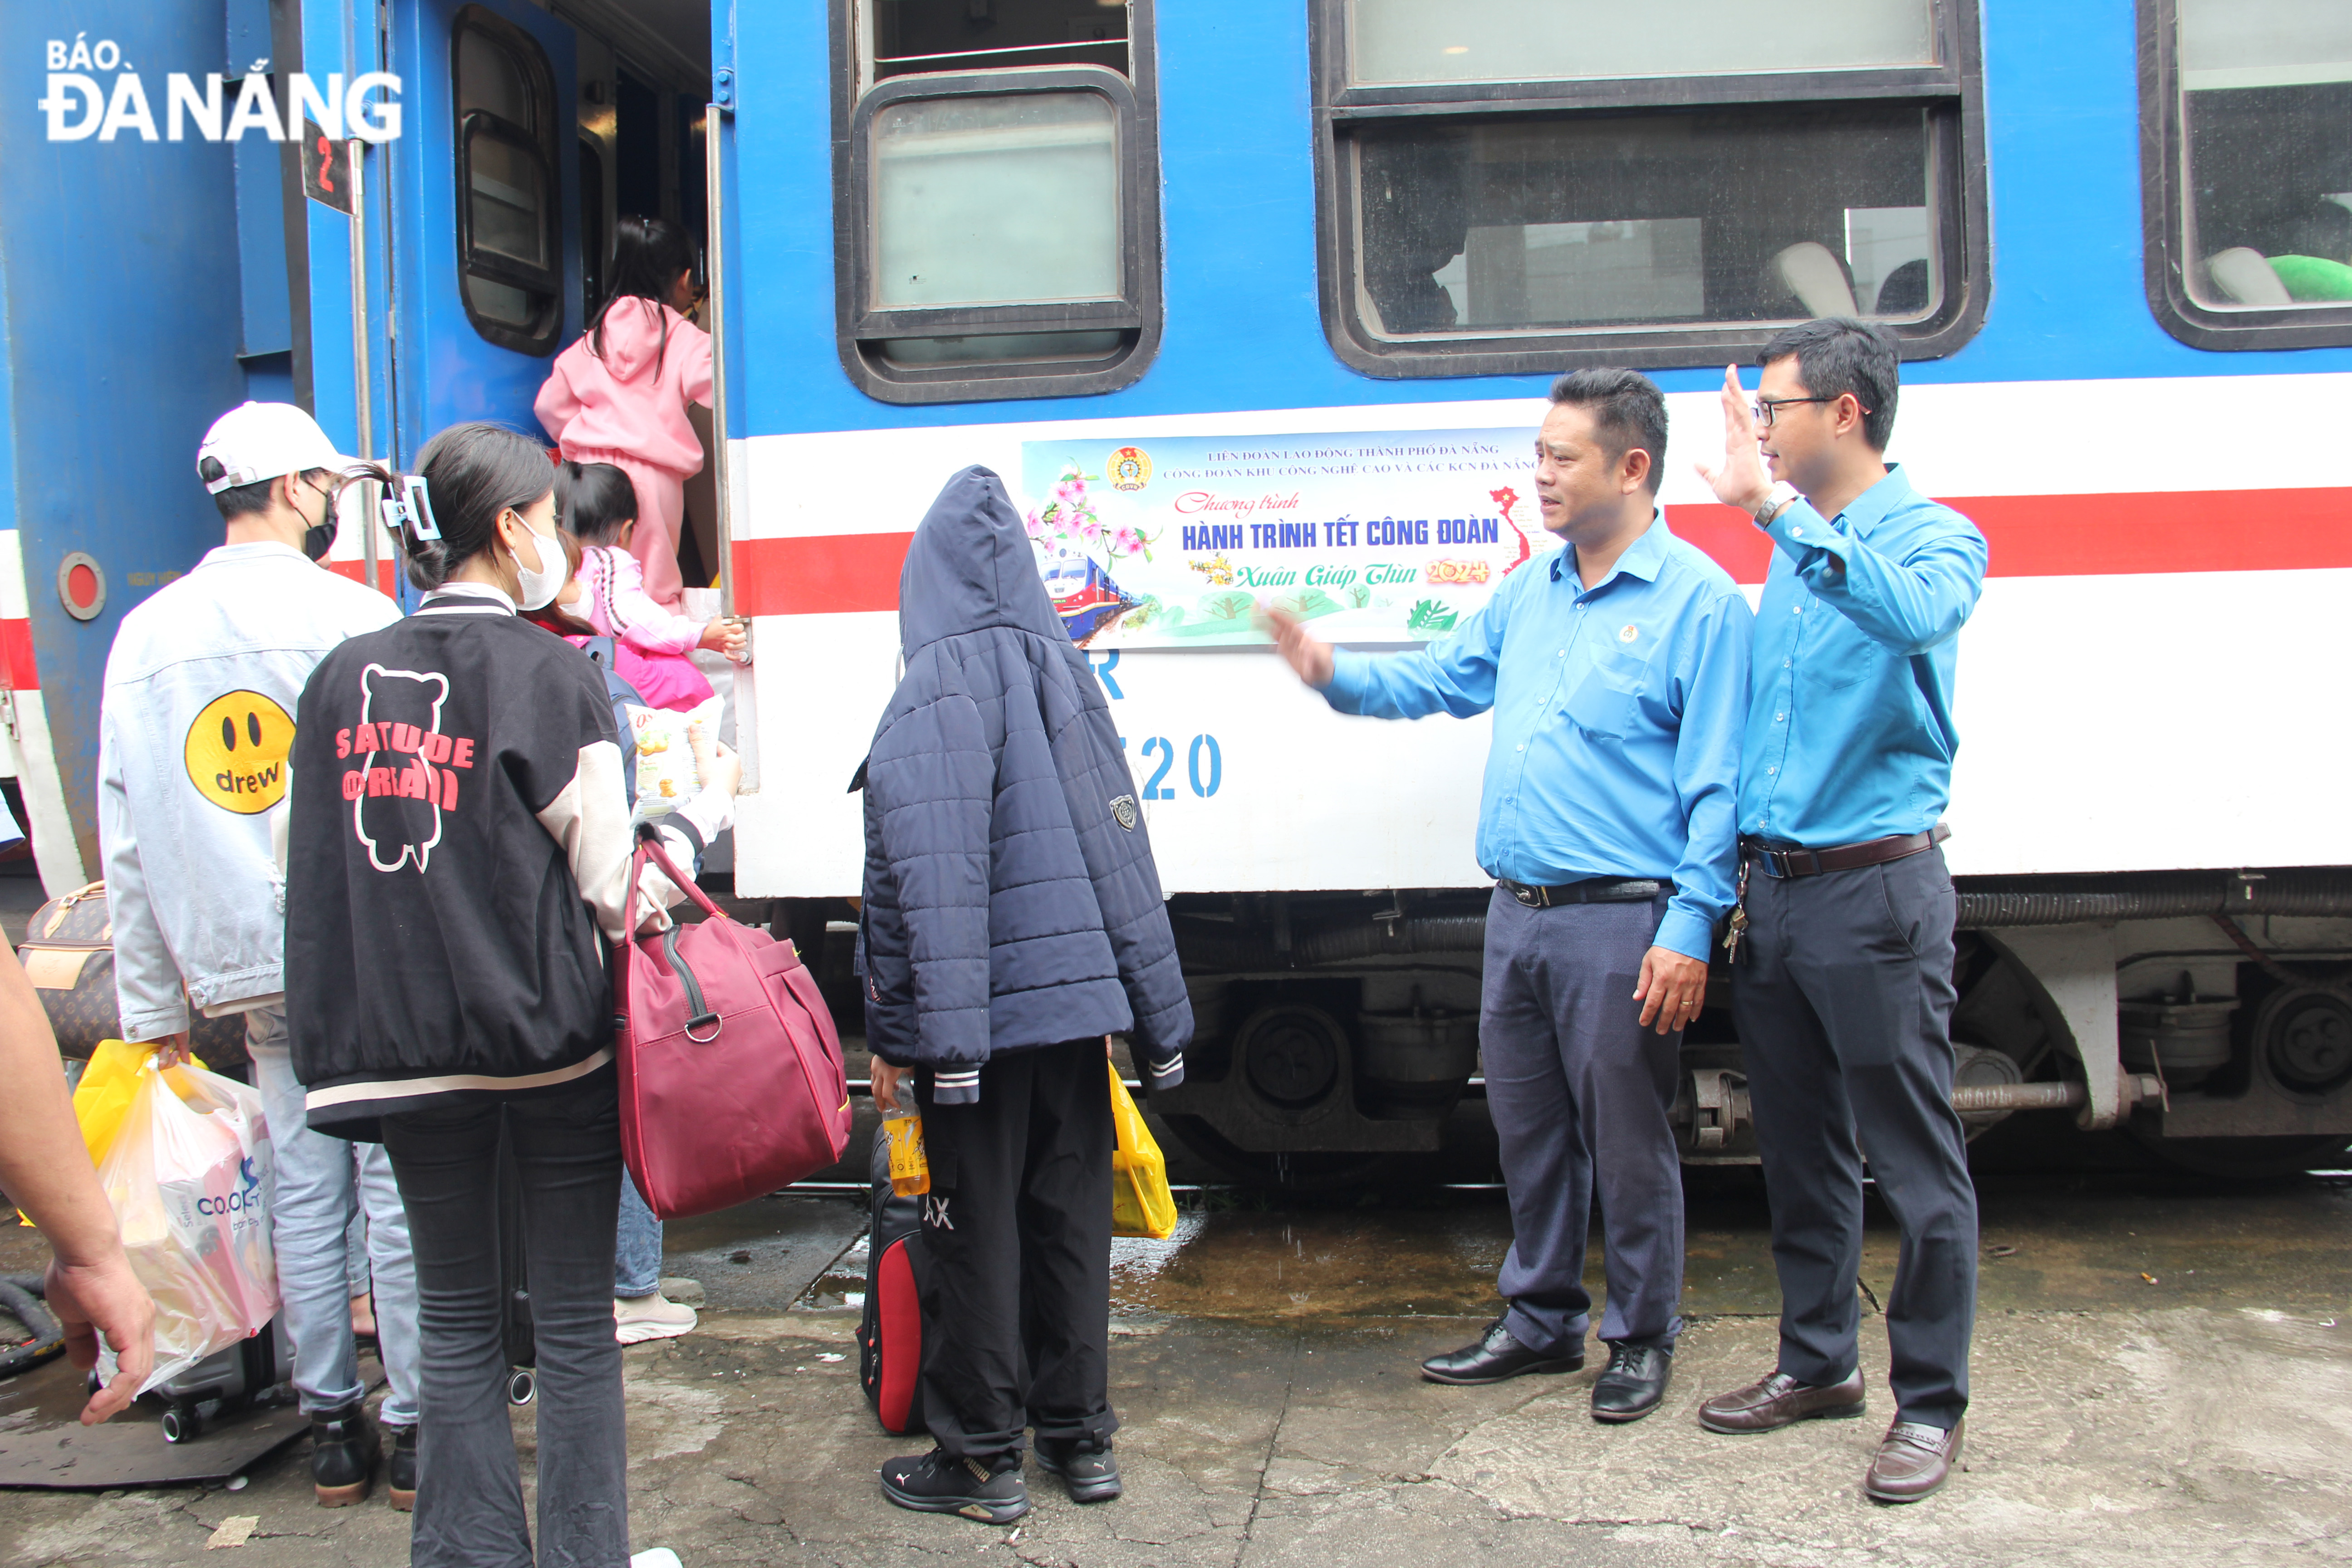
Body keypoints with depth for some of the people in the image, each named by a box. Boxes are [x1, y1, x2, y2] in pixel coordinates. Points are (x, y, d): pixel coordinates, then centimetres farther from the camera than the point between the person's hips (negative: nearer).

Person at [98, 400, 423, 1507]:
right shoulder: (352, 617, -6)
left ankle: (332, 1428, 20)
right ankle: (415, 1426, 10)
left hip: (243, 967, 5)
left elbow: (124, 843, 11)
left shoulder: (144, 636, 10)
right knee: (398, 1188, 2)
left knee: (305, 1191, 12)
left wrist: (152, 1007, 15)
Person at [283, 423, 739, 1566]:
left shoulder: (344, 678, 5)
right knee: (573, 1322, 8)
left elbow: (316, 877, 7)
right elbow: (613, 889, -8)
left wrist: (339, 1045, 17)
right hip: (552, 1043, -4)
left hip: (407, 1047, 4)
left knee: (456, 1320, 15)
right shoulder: (548, 672, -10)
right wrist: (707, 806, 6)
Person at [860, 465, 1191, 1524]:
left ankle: (982, 1458, 15)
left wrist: (894, 1030, -12)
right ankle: (1079, 1437, 25)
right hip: (1078, 996, 6)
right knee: (1072, 1216, 14)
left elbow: (914, 877, -17)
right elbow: (1121, 848, 9)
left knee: (976, 1231, 5)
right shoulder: (1064, 670, 6)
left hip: (975, 1011, -6)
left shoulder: (933, 690, -12)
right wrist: (1157, 1013, 14)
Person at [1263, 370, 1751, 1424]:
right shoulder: (1530, 590, 14)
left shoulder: (1698, 600, -8)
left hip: (1619, 923, -7)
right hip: (1515, 913, 7)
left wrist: (1689, 930, -16)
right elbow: (1444, 680, 24)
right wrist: (1336, 675, 6)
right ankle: (1541, 1320, 32)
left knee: (1626, 1140, 4)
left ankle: (1642, 1338, 22)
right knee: (1528, 1130, 16)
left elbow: (1715, 784, -11)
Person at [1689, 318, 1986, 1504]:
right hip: (1772, 887, 7)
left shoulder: (1936, 539, -7)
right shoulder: (1793, 553, 14)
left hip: (1875, 887, -7)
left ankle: (1930, 1404, 13)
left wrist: (1777, 506, -33)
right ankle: (1818, 1363, 30)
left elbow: (1915, 615, -33)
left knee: (1915, 1163, 1)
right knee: (1802, 1152, 16)